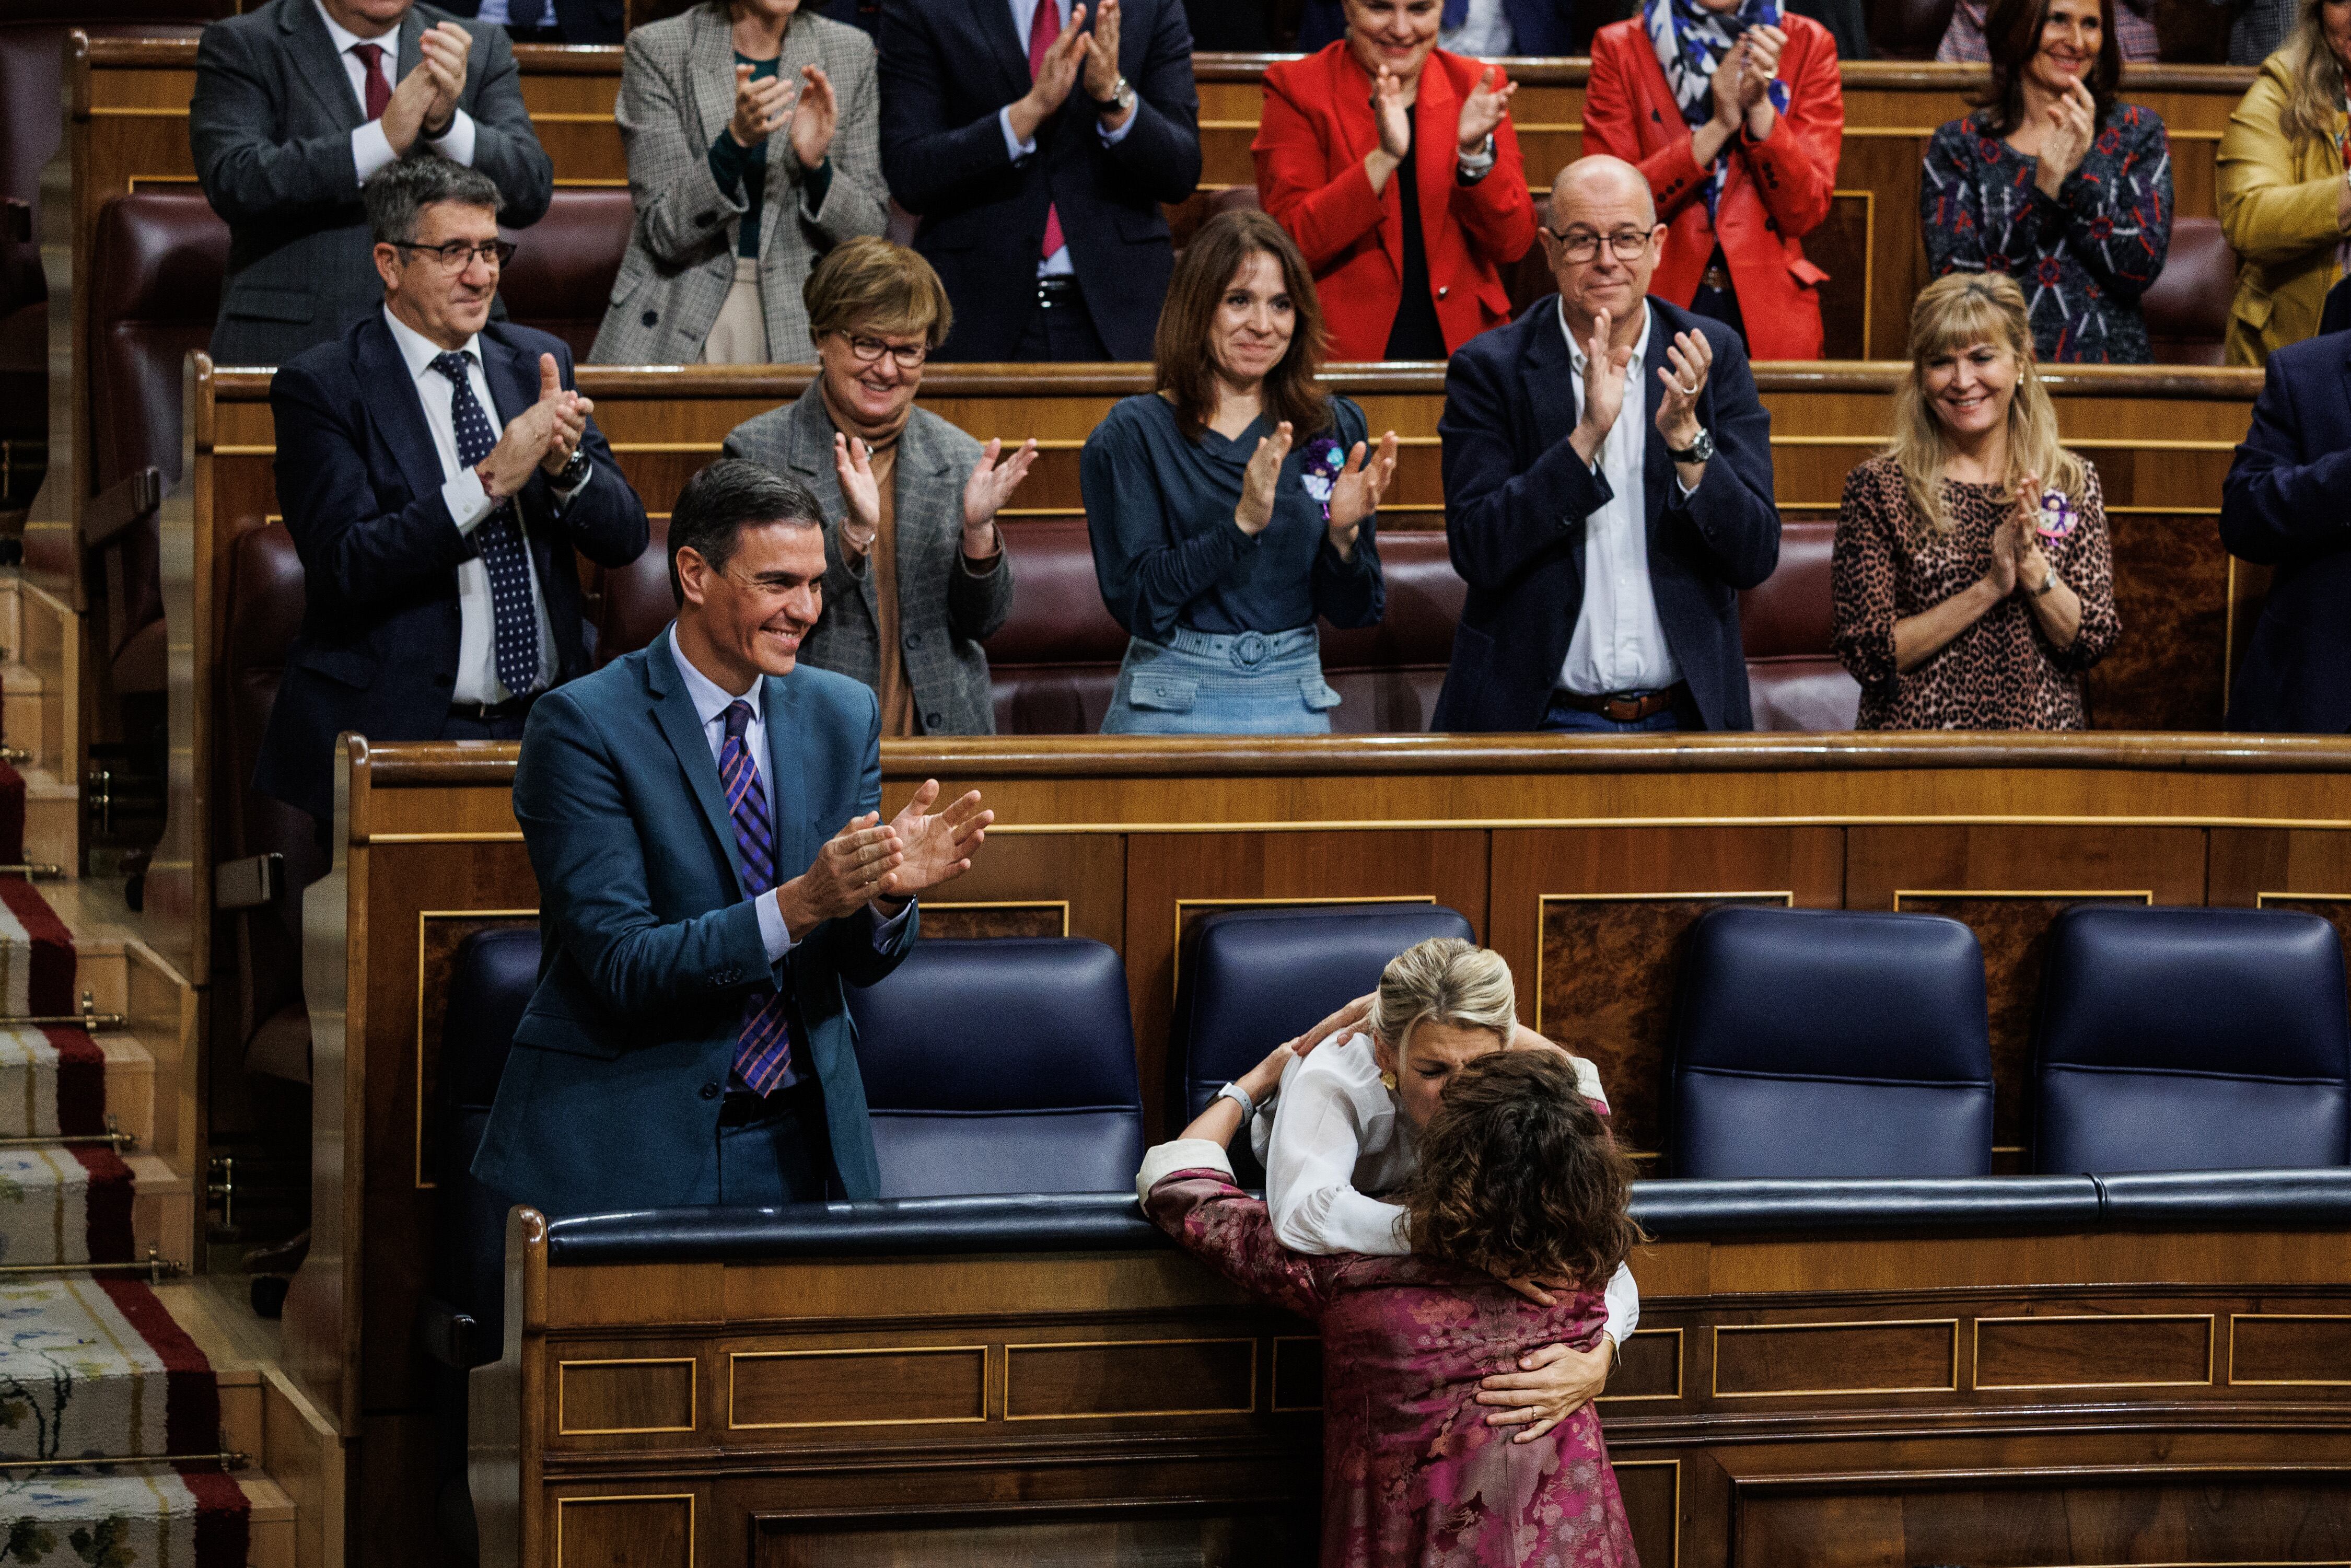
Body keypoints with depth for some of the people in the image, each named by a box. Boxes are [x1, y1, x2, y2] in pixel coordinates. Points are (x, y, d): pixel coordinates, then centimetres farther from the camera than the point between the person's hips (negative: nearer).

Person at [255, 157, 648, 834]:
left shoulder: (540, 362, 14)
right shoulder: (320, 387, -2)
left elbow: (625, 537, 10)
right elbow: (346, 565, -14)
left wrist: (566, 464, -11)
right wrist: (488, 482, -20)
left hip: (542, 729, 4)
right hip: (397, 738, -4)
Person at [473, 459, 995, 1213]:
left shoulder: (843, 714, 7)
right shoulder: (582, 726, -10)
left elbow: (863, 963, 6)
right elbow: (622, 966, -17)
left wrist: (890, 891, -17)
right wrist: (798, 905, -28)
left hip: (800, 1143, 4)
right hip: (627, 1147, -4)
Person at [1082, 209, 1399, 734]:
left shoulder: (1334, 429, 5)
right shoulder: (1130, 436, -4)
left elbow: (1354, 611, 5)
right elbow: (1136, 603, -14)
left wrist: (1344, 532, -14)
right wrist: (1243, 523, -23)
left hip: (1297, 706, 3)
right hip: (1171, 709, -3)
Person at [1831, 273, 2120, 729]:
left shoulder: (2072, 482, 6)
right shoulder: (1877, 487, -1)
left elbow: (2092, 642, 3)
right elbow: (1867, 656, -6)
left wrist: (2032, 563, -12)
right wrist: (1989, 588, -12)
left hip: (2044, 736, 4)